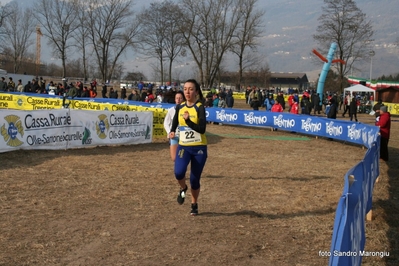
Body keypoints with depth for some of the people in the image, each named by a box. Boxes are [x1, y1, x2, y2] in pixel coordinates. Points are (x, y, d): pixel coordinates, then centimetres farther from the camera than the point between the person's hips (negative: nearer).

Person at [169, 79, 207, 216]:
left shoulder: (200, 108, -12)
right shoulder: (179, 107, 3)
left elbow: (202, 129, -22)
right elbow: (175, 122, 22)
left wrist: (188, 120, -33)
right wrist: (172, 132, 4)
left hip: (199, 148, -2)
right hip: (183, 146, 3)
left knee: (194, 179, 4)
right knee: (178, 172, -23)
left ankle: (194, 205, 30)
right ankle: (183, 189, 12)